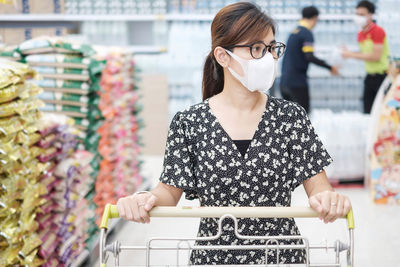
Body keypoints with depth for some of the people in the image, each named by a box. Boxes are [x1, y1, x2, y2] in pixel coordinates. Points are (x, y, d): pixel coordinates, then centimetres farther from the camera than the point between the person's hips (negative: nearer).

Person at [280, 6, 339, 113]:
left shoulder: (294, 32, 13)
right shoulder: (307, 34, -11)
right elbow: (309, 57, -22)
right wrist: (330, 67, -19)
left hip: (284, 81, 8)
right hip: (297, 82, -8)